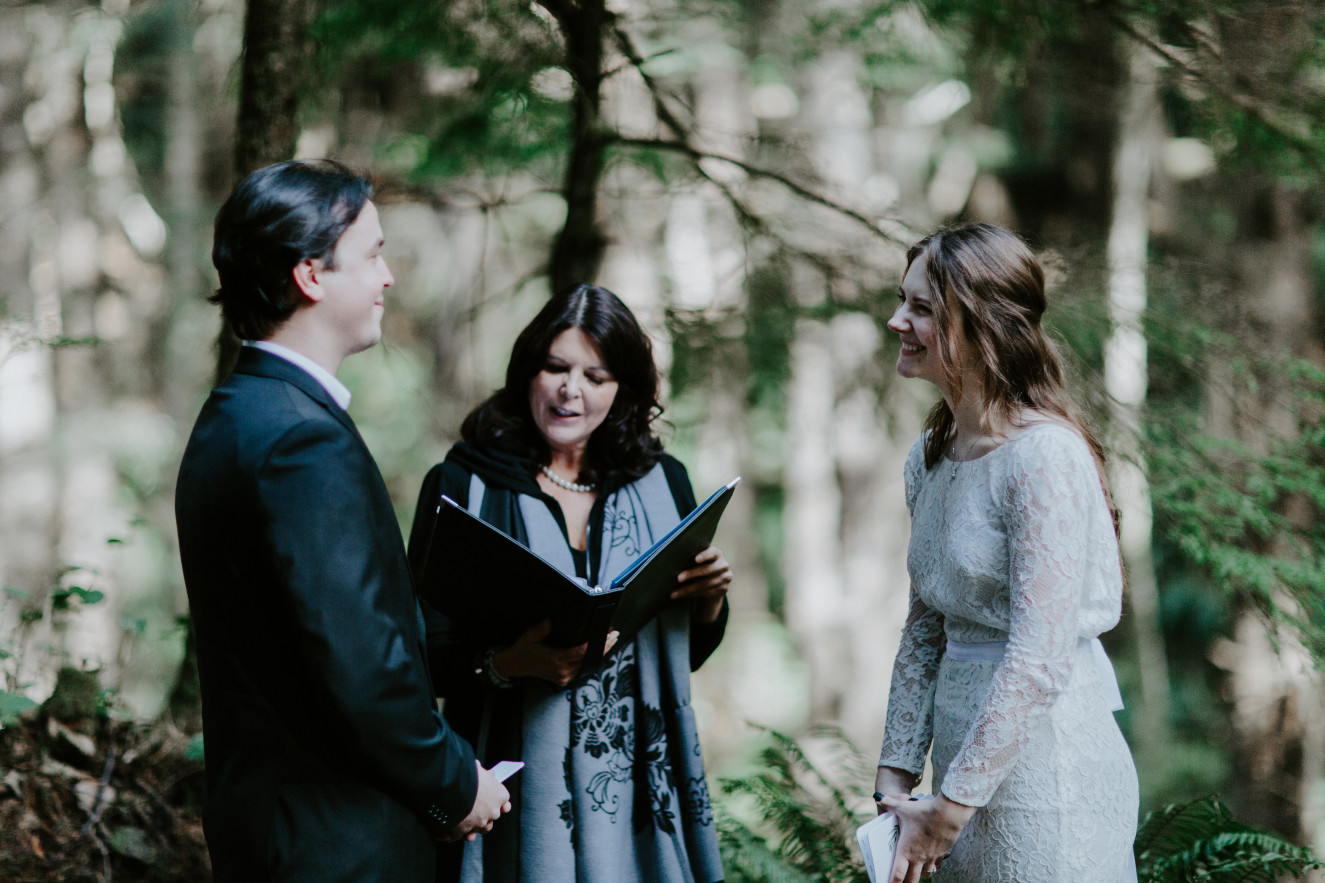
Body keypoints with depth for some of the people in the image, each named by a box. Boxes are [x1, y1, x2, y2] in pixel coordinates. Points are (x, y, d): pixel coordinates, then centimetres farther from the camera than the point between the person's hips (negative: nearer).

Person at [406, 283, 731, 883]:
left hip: (639, 783, 3)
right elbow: (424, 650, -7)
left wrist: (710, 602, -7)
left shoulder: (661, 484, 7)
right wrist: (503, 664, -25)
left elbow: (689, 654, 14)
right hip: (518, 790, -3)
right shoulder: (461, 486, -2)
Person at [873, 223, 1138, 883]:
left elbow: (1040, 661, -22)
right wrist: (894, 778, 5)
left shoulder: (1046, 456, -19)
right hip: (967, 749, 8)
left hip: (1048, 768, -8)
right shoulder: (930, 456, 8)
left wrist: (948, 809, -19)